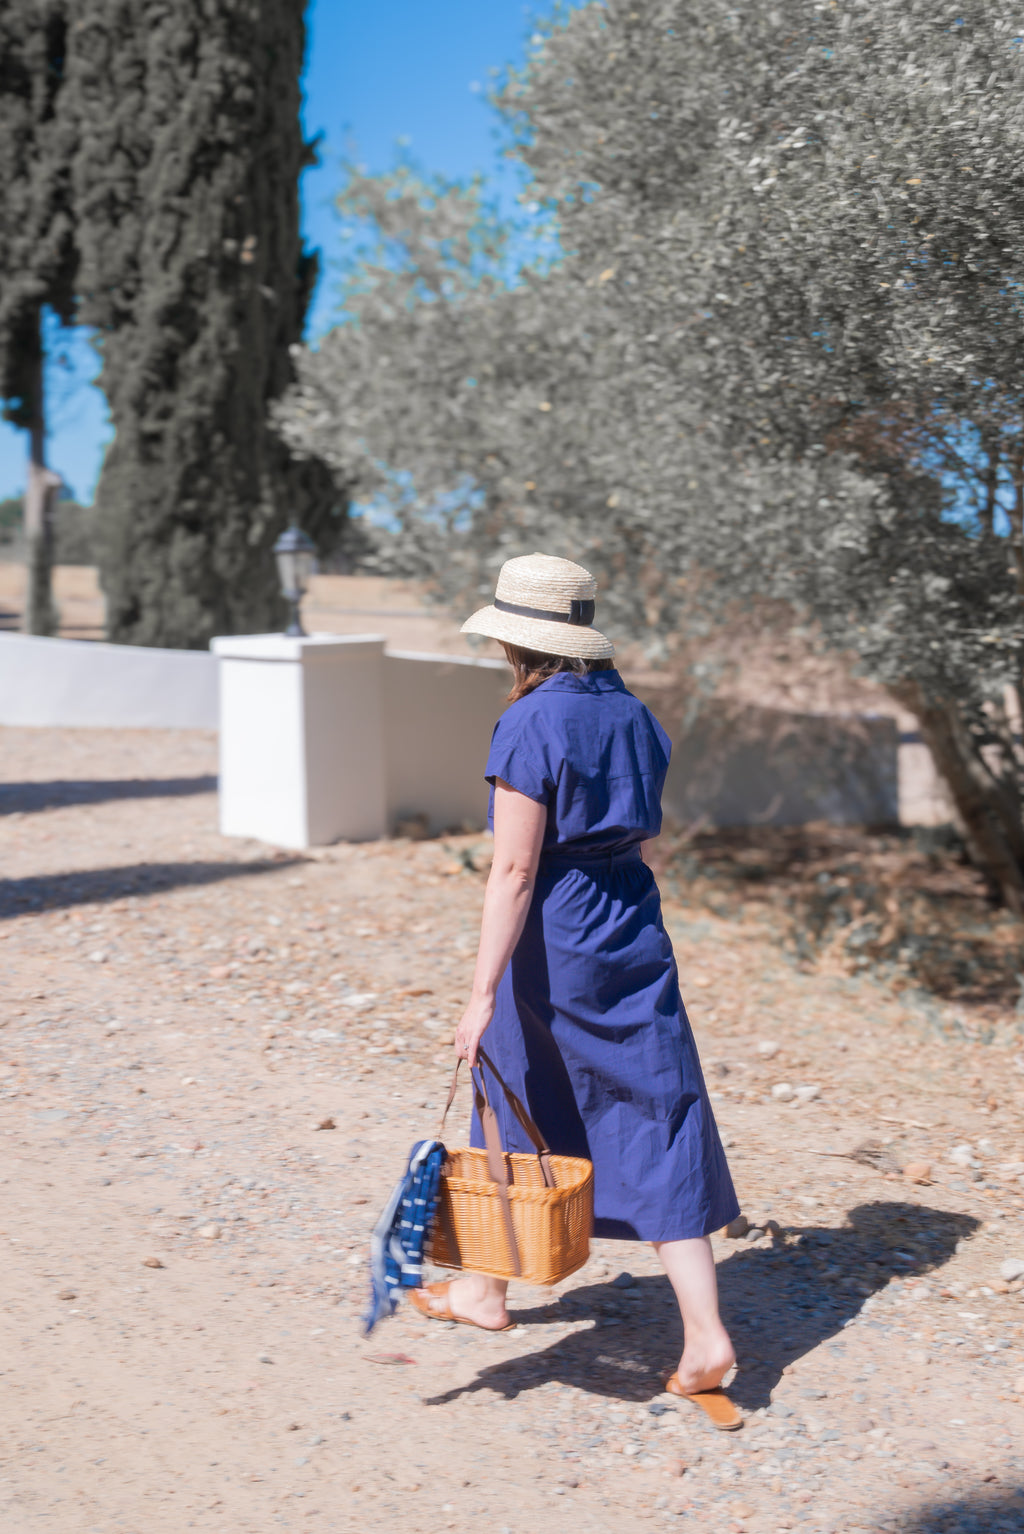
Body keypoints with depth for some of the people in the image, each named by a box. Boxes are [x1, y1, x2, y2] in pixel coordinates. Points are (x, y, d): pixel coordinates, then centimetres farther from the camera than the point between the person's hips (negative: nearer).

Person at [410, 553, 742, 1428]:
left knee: (516, 1112, 15)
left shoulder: (531, 725, -16)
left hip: (550, 944, -6)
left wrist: (483, 993, -19)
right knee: (657, 1126, 5)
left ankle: (485, 1291, 34)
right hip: (633, 938, 6)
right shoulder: (634, 715, 6)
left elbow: (515, 870, -20)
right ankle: (705, 1334, 0)